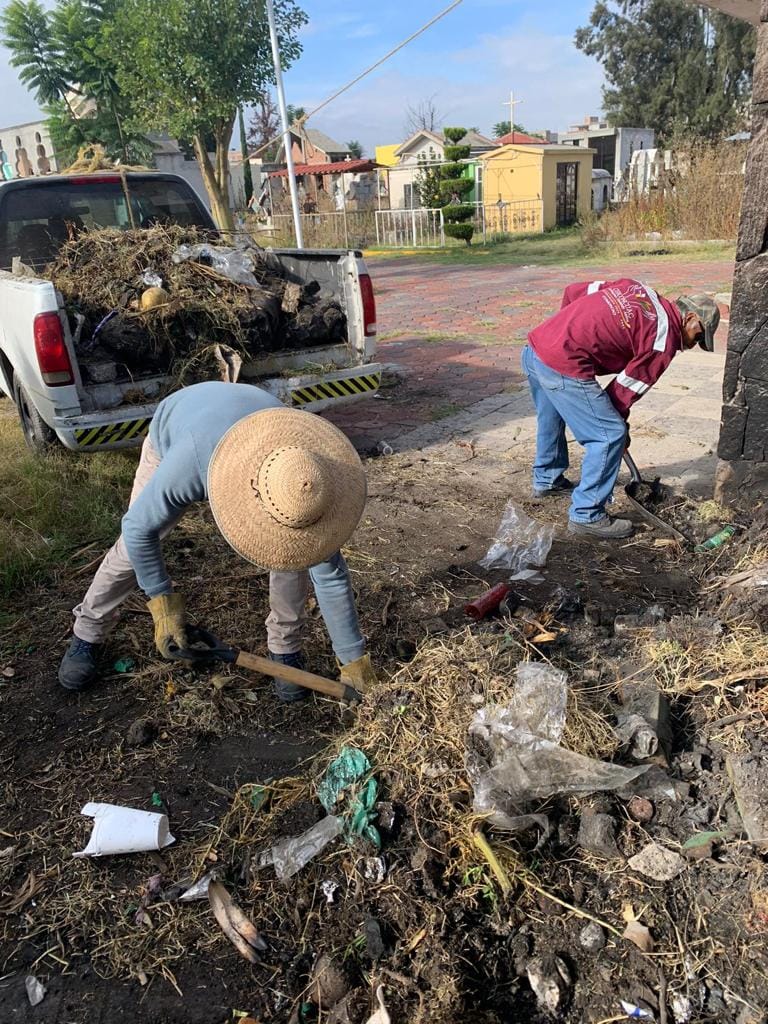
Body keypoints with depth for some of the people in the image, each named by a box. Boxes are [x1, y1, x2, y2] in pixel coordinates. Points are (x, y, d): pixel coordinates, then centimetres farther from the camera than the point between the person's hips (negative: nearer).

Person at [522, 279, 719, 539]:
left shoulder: (638, 288, 18)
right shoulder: (664, 340, -2)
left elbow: (572, 291, 19)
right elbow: (627, 388, 1)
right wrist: (621, 427, 15)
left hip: (534, 346, 9)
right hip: (562, 366, -9)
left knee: (550, 420, 30)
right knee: (610, 436, 0)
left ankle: (546, 479, 51)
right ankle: (586, 515, 7)